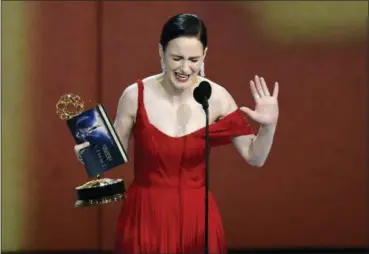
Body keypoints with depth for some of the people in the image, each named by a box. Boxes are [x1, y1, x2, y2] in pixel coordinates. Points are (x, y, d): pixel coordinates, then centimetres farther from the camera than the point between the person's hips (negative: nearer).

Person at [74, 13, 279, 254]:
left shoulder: (216, 97, -8)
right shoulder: (135, 95, -10)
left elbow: (255, 157, -4)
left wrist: (269, 126, -22)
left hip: (196, 216, 1)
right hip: (146, 214, 0)